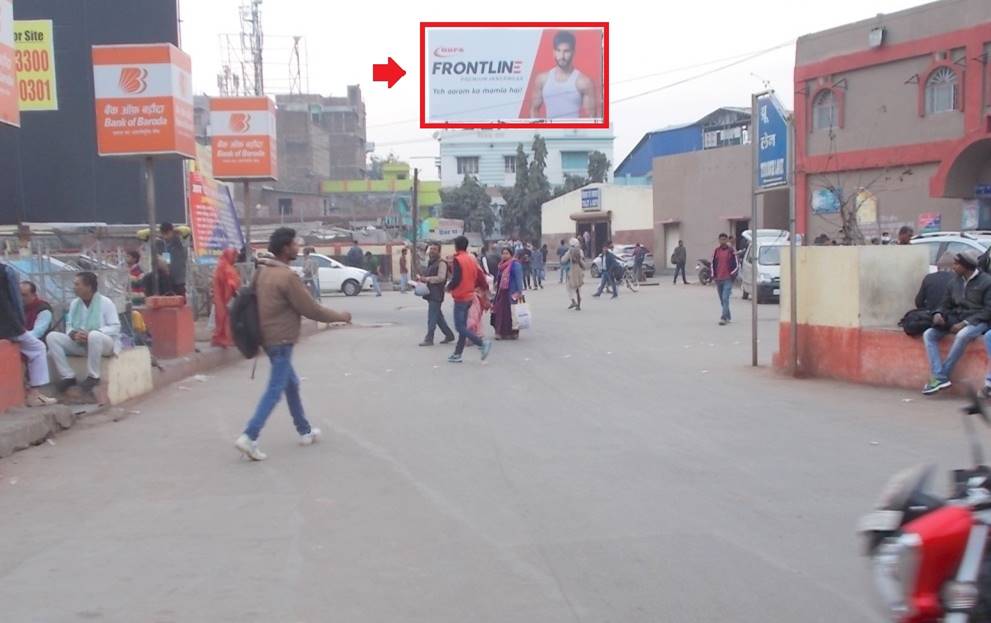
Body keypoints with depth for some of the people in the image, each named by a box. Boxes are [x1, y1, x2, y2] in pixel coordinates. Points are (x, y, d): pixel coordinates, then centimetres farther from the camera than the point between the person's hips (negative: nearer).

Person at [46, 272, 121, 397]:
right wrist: (73, 334, -17)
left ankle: (93, 376, -24)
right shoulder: (74, 303, 9)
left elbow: (115, 327, -13)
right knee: (52, 336, -15)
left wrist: (90, 334, -25)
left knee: (94, 335, -41)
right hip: (79, 343, 6)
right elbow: (69, 325, 9)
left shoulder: (105, 302, -8)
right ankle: (68, 376, -16)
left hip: (104, 343, -6)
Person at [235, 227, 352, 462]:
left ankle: (305, 431, 29)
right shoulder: (287, 277, -19)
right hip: (281, 340, -9)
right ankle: (249, 438, -11)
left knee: (291, 383, 19)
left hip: (270, 337, 9)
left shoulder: (263, 272, 7)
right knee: (275, 391, -6)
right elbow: (311, 309, -15)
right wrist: (340, 316, -3)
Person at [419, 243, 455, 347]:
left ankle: (429, 339, -5)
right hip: (431, 293, 10)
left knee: (432, 317, -8)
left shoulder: (441, 263, -10)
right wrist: (423, 279, 10)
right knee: (438, 316, 14)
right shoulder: (430, 262, 19)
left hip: (437, 294, -10)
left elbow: (441, 278, -19)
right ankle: (449, 335, 23)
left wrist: (427, 279, -19)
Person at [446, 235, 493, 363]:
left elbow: (456, 279, -22)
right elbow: (479, 277, 9)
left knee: (460, 327, -7)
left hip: (460, 297, -8)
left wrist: (449, 287, -5)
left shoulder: (458, 260, -15)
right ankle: (457, 354, 14)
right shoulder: (472, 260, 9)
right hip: (469, 296, 8)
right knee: (463, 326, 11)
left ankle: (483, 343, -18)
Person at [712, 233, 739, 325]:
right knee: (722, 300, 12)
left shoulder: (731, 251, -2)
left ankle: (724, 318, -20)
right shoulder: (716, 251, 10)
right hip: (718, 279, 5)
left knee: (725, 298, -15)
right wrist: (713, 275, 10)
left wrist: (732, 274, -6)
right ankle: (728, 316, 25)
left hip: (728, 279, -5)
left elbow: (737, 264, 1)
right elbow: (713, 263, 17)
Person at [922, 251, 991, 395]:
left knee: (962, 335, -38)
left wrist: (965, 323, -20)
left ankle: (943, 376, -26)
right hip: (956, 318, 6)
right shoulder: (956, 281, 10)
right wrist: (938, 313, -8)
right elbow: (946, 303, 17)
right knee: (929, 334, -16)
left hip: (978, 322, -6)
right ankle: (939, 378, -25)